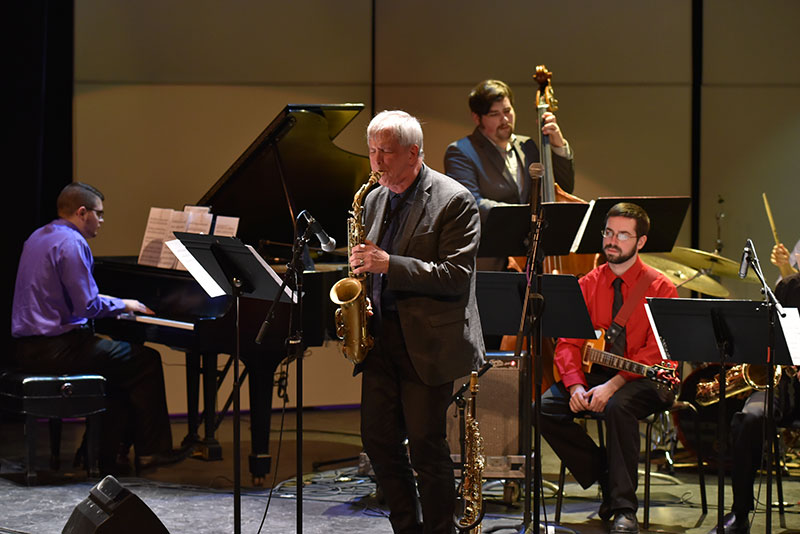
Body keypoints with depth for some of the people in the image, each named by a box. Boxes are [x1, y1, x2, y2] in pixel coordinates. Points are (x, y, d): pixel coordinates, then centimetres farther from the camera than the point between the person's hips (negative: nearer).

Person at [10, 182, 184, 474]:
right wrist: (123, 305, -2)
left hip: (27, 347, 10)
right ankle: (151, 451, 6)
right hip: (55, 349, -10)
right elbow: (88, 305, -20)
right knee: (146, 361, -1)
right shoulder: (71, 243, -15)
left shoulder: (39, 237, 16)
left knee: (118, 365, 26)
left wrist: (115, 303, 22)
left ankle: (109, 455, 21)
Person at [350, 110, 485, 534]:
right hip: (381, 338, 7)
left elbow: (456, 276, -17)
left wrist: (389, 264, -22)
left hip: (428, 343, -7)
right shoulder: (375, 200, 13)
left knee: (426, 447, -3)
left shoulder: (454, 200, -9)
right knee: (378, 441, 7)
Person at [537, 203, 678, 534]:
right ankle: (605, 479, -4)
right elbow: (568, 343, 3)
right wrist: (576, 385, -17)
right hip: (593, 373, 5)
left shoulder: (660, 288, -4)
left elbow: (655, 353, -13)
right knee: (544, 408, -19)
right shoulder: (587, 285, 8)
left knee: (617, 406, -38)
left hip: (642, 381, -5)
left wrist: (613, 386, -25)